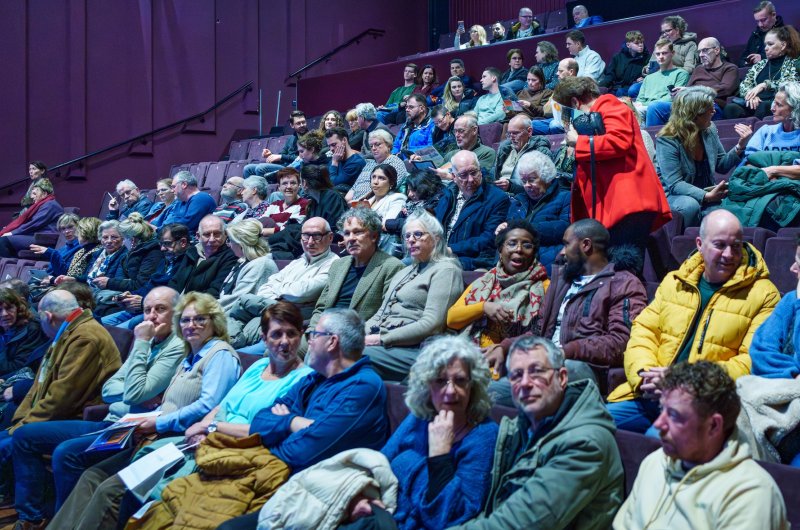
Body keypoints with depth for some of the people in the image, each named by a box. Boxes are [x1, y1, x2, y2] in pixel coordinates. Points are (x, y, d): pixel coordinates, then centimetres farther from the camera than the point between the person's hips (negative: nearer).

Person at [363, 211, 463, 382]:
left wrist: (381, 339, -15)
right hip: (378, 341, 7)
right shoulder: (406, 271, 28)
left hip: (412, 349, -7)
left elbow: (430, 325, -12)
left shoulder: (445, 270, 0)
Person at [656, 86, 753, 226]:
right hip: (673, 196, -5)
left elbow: (721, 166, 14)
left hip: (706, 195, 5)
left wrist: (740, 146, -3)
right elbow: (675, 184, -23)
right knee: (690, 205, -38)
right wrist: (706, 196, -33)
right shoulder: (667, 141, -18)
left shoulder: (710, 131, 3)